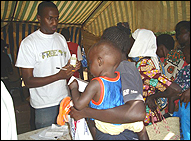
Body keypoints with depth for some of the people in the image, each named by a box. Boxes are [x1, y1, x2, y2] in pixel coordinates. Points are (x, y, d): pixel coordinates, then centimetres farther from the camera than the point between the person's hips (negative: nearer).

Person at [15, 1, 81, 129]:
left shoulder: (61, 38, 8)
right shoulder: (28, 43, -10)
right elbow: (28, 81, -14)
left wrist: (73, 67, -7)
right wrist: (58, 76, -25)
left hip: (64, 99, 5)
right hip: (44, 105, -4)